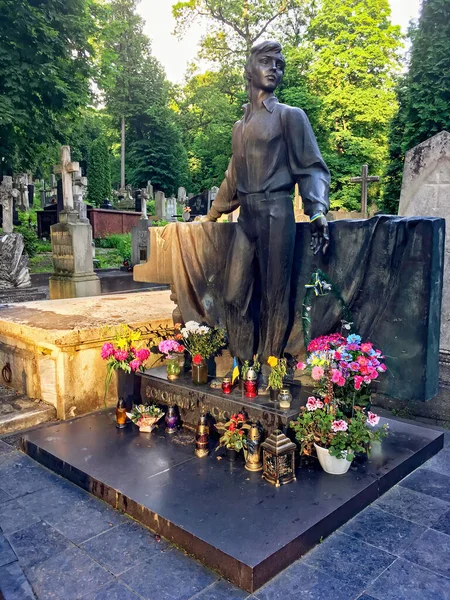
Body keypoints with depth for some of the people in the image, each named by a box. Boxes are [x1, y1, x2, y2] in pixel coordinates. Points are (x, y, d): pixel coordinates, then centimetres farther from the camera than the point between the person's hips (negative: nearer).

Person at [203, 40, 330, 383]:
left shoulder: (290, 116, 5)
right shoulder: (240, 126, 22)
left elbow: (312, 167, -4)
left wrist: (318, 211, -21)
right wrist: (212, 215, 34)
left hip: (275, 213, -6)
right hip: (246, 217, 6)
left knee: (274, 297, -3)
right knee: (236, 295, 2)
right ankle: (243, 365, 13)